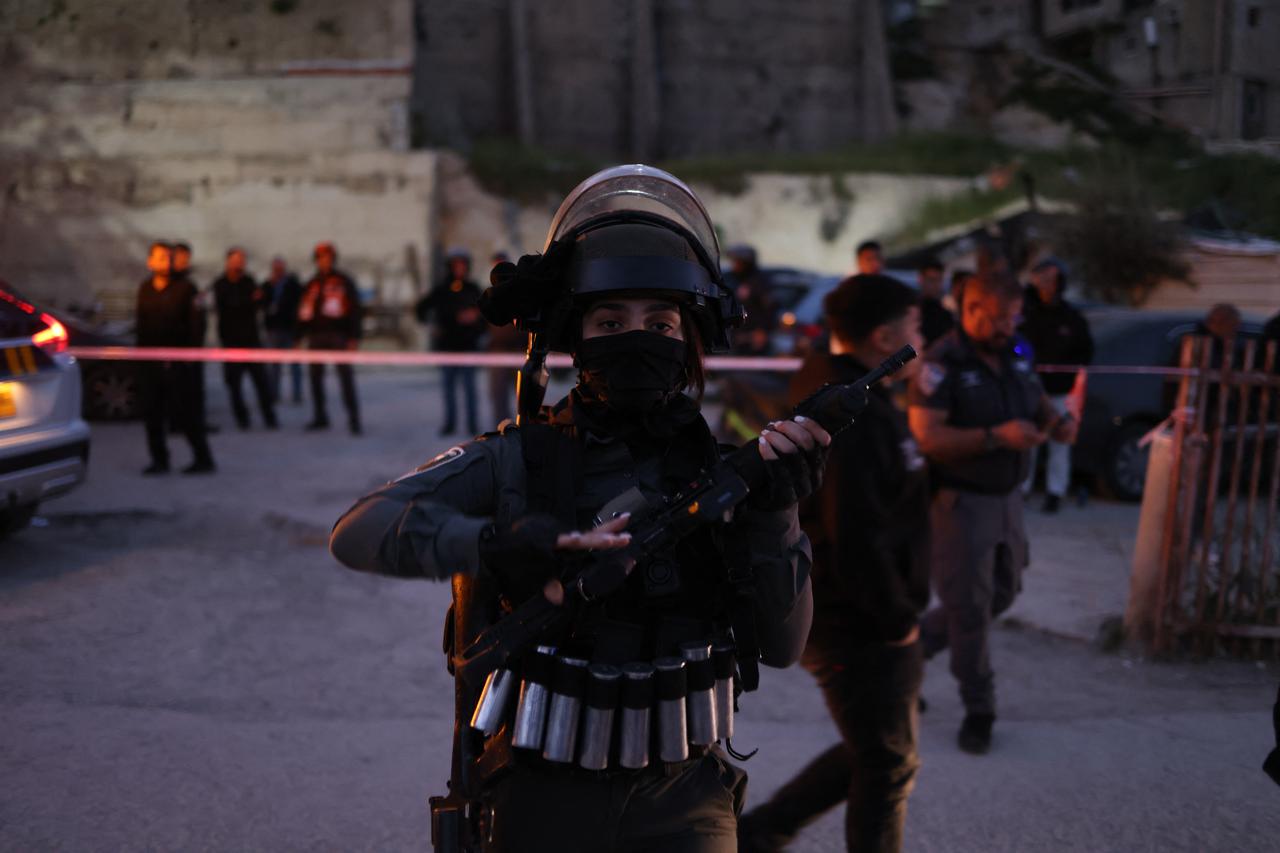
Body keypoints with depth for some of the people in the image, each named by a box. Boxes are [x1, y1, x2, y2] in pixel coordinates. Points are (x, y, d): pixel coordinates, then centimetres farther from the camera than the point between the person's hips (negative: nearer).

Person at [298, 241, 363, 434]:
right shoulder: (311, 284, 15)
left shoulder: (344, 282, 3)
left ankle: (353, 418, -7)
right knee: (315, 376, 5)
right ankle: (320, 417, 15)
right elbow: (303, 312, 17)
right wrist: (299, 337, 12)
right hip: (316, 337, 5)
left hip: (339, 336, -5)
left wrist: (354, 337, -9)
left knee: (346, 376, -9)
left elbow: (355, 310, -2)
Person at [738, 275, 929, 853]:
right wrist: (897, 620, -17)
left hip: (831, 615, 10)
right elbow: (859, 541, -30)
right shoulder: (858, 416, -25)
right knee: (888, 765, 8)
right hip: (862, 629, -10)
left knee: (868, 752, 23)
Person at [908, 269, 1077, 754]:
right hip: (958, 501, -8)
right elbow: (926, 437, -25)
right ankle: (979, 709, 17)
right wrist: (996, 437, -32)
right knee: (969, 607, 1)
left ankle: (913, 645, 35)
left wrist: (1057, 422, -6)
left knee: (1002, 592, 18)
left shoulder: (1014, 358, 5)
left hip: (1006, 498, 8)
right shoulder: (941, 364, -18)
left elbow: (1039, 403, 18)